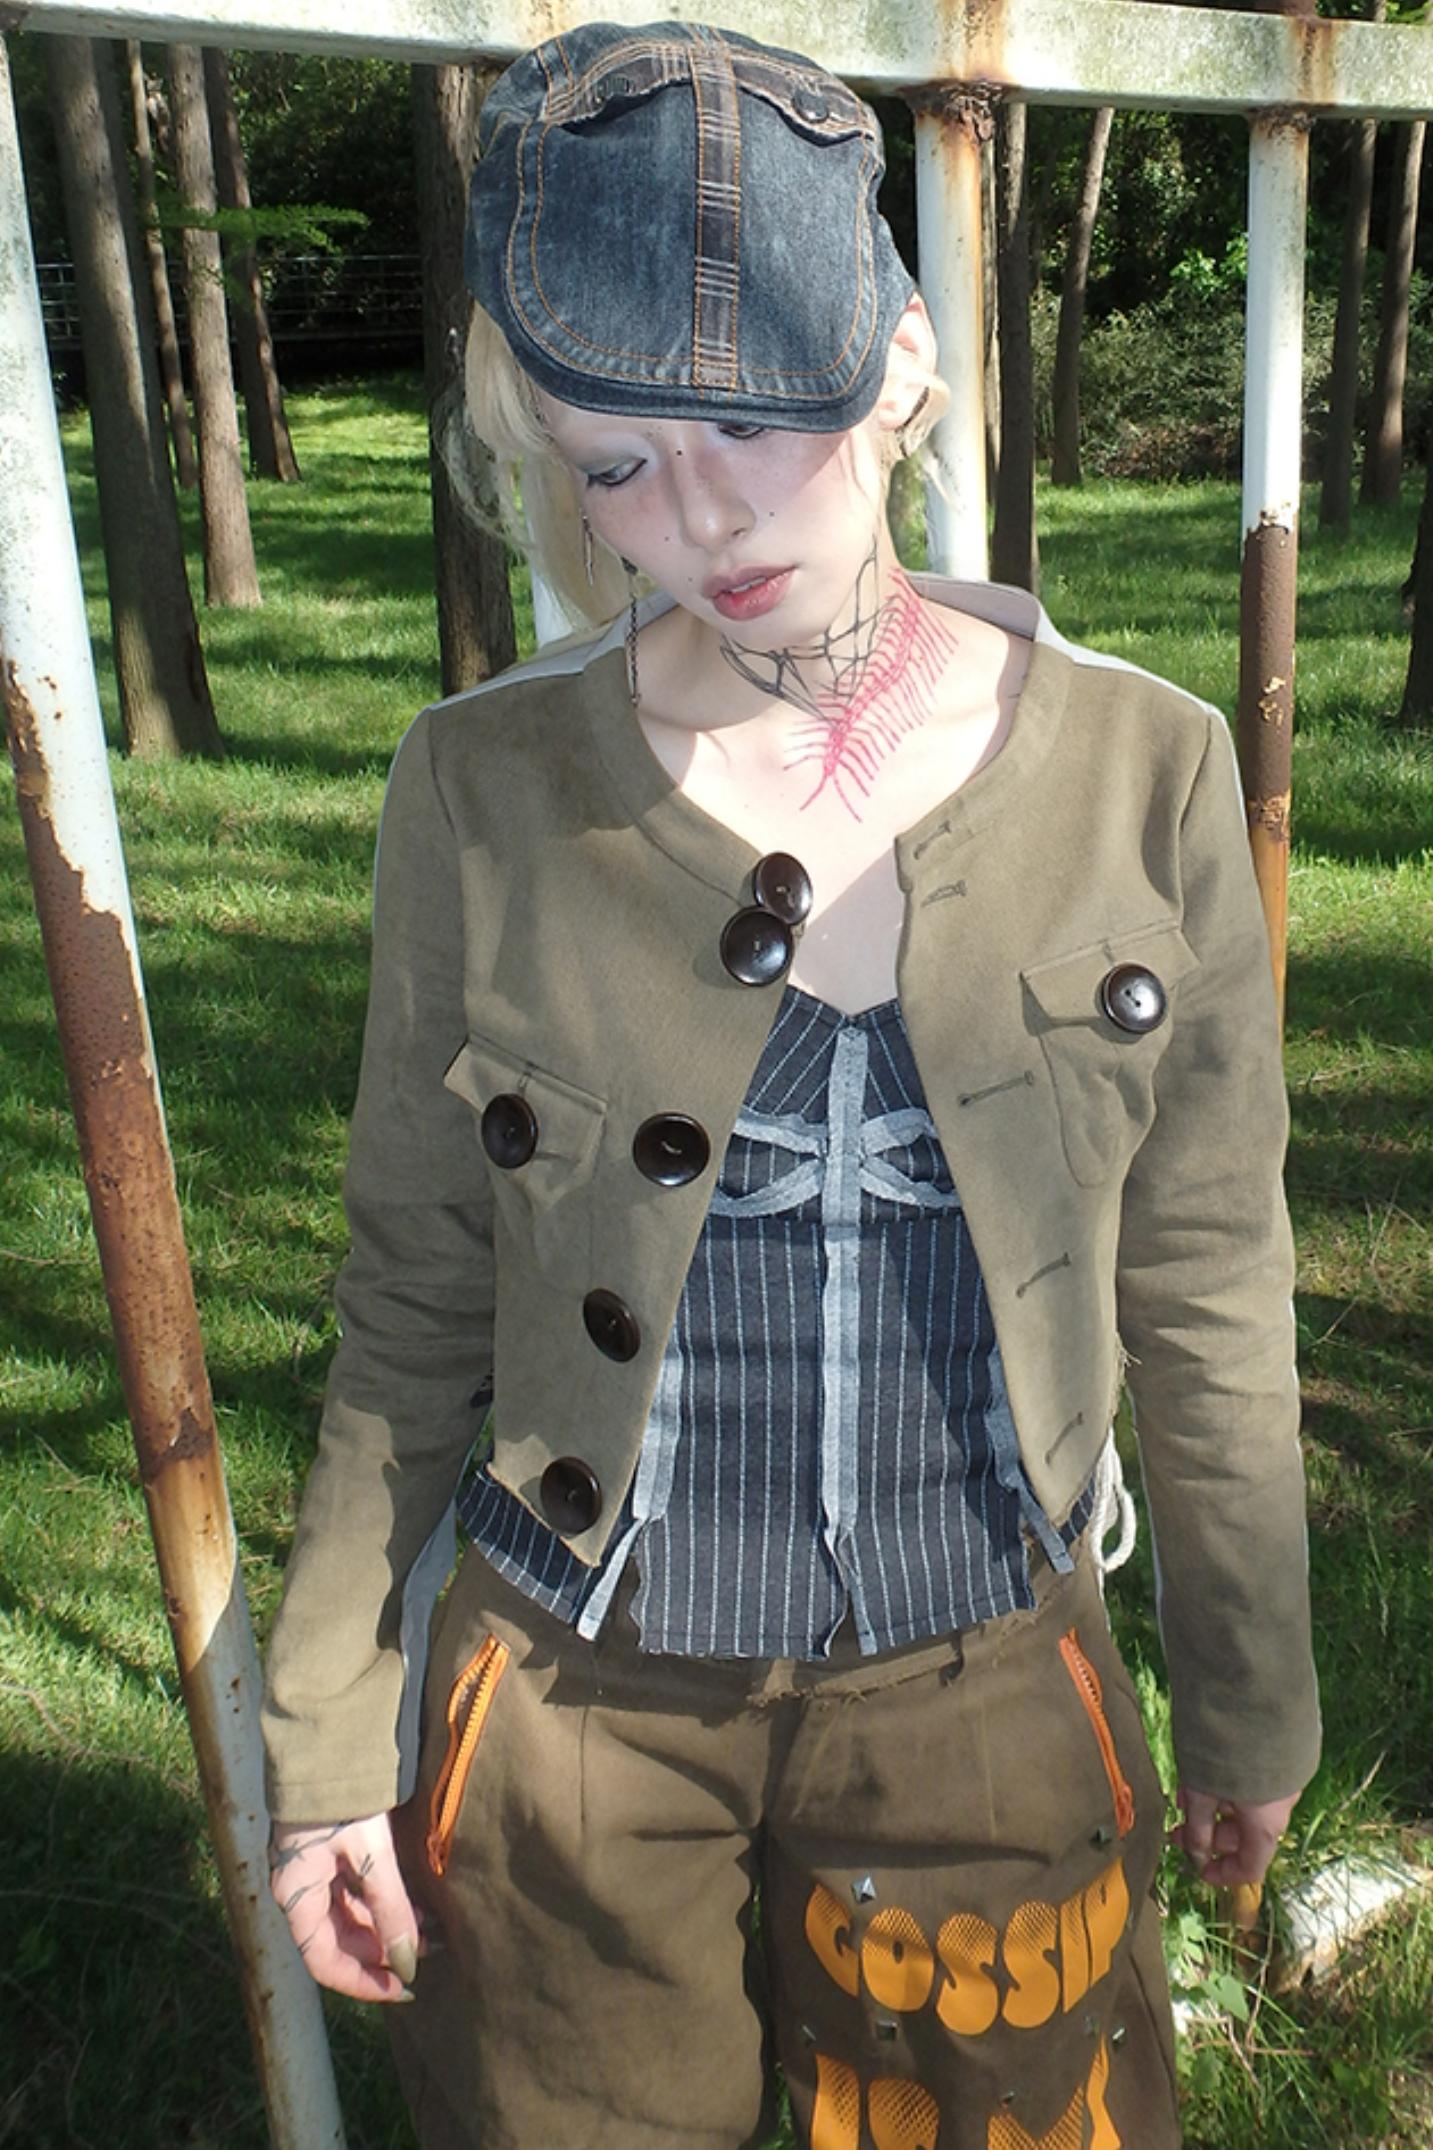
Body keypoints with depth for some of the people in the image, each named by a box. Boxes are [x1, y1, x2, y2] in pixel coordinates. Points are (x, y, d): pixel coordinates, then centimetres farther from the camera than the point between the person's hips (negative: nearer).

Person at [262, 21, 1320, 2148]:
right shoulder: (487, 790, -10)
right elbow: (419, 1296, -2)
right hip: (572, 1699, 0)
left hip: (978, 1692, 1)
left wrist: (1249, 1694, 8)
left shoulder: (1139, 771, -9)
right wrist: (328, 1732, 1)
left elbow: (1202, 1281, -1)